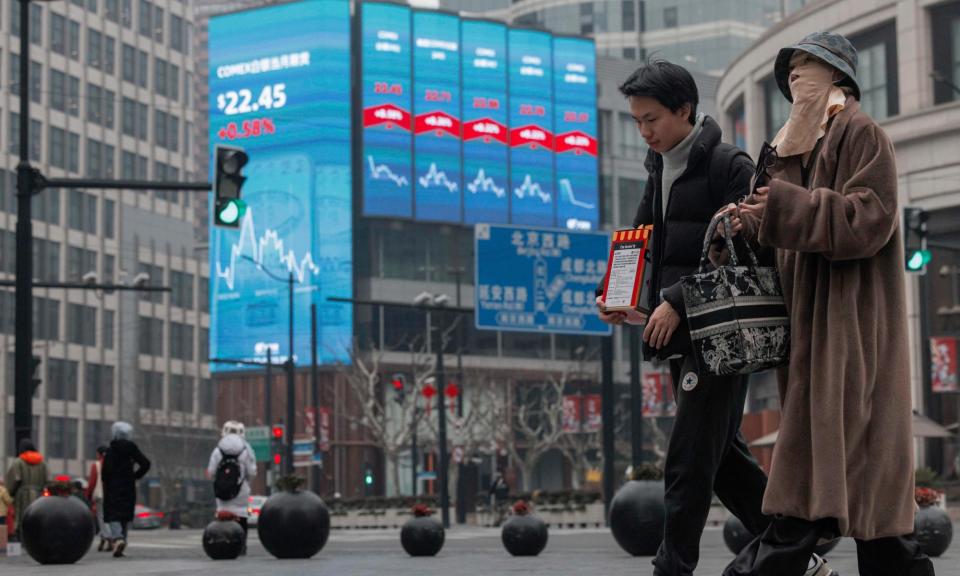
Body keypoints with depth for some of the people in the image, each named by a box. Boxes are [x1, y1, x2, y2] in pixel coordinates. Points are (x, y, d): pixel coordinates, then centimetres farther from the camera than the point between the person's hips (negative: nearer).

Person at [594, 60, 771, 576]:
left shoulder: (729, 166, -9)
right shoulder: (661, 171, 16)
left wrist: (678, 301, -20)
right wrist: (612, 294, 0)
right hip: (677, 335, 9)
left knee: (689, 462, -8)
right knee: (722, 455, 14)